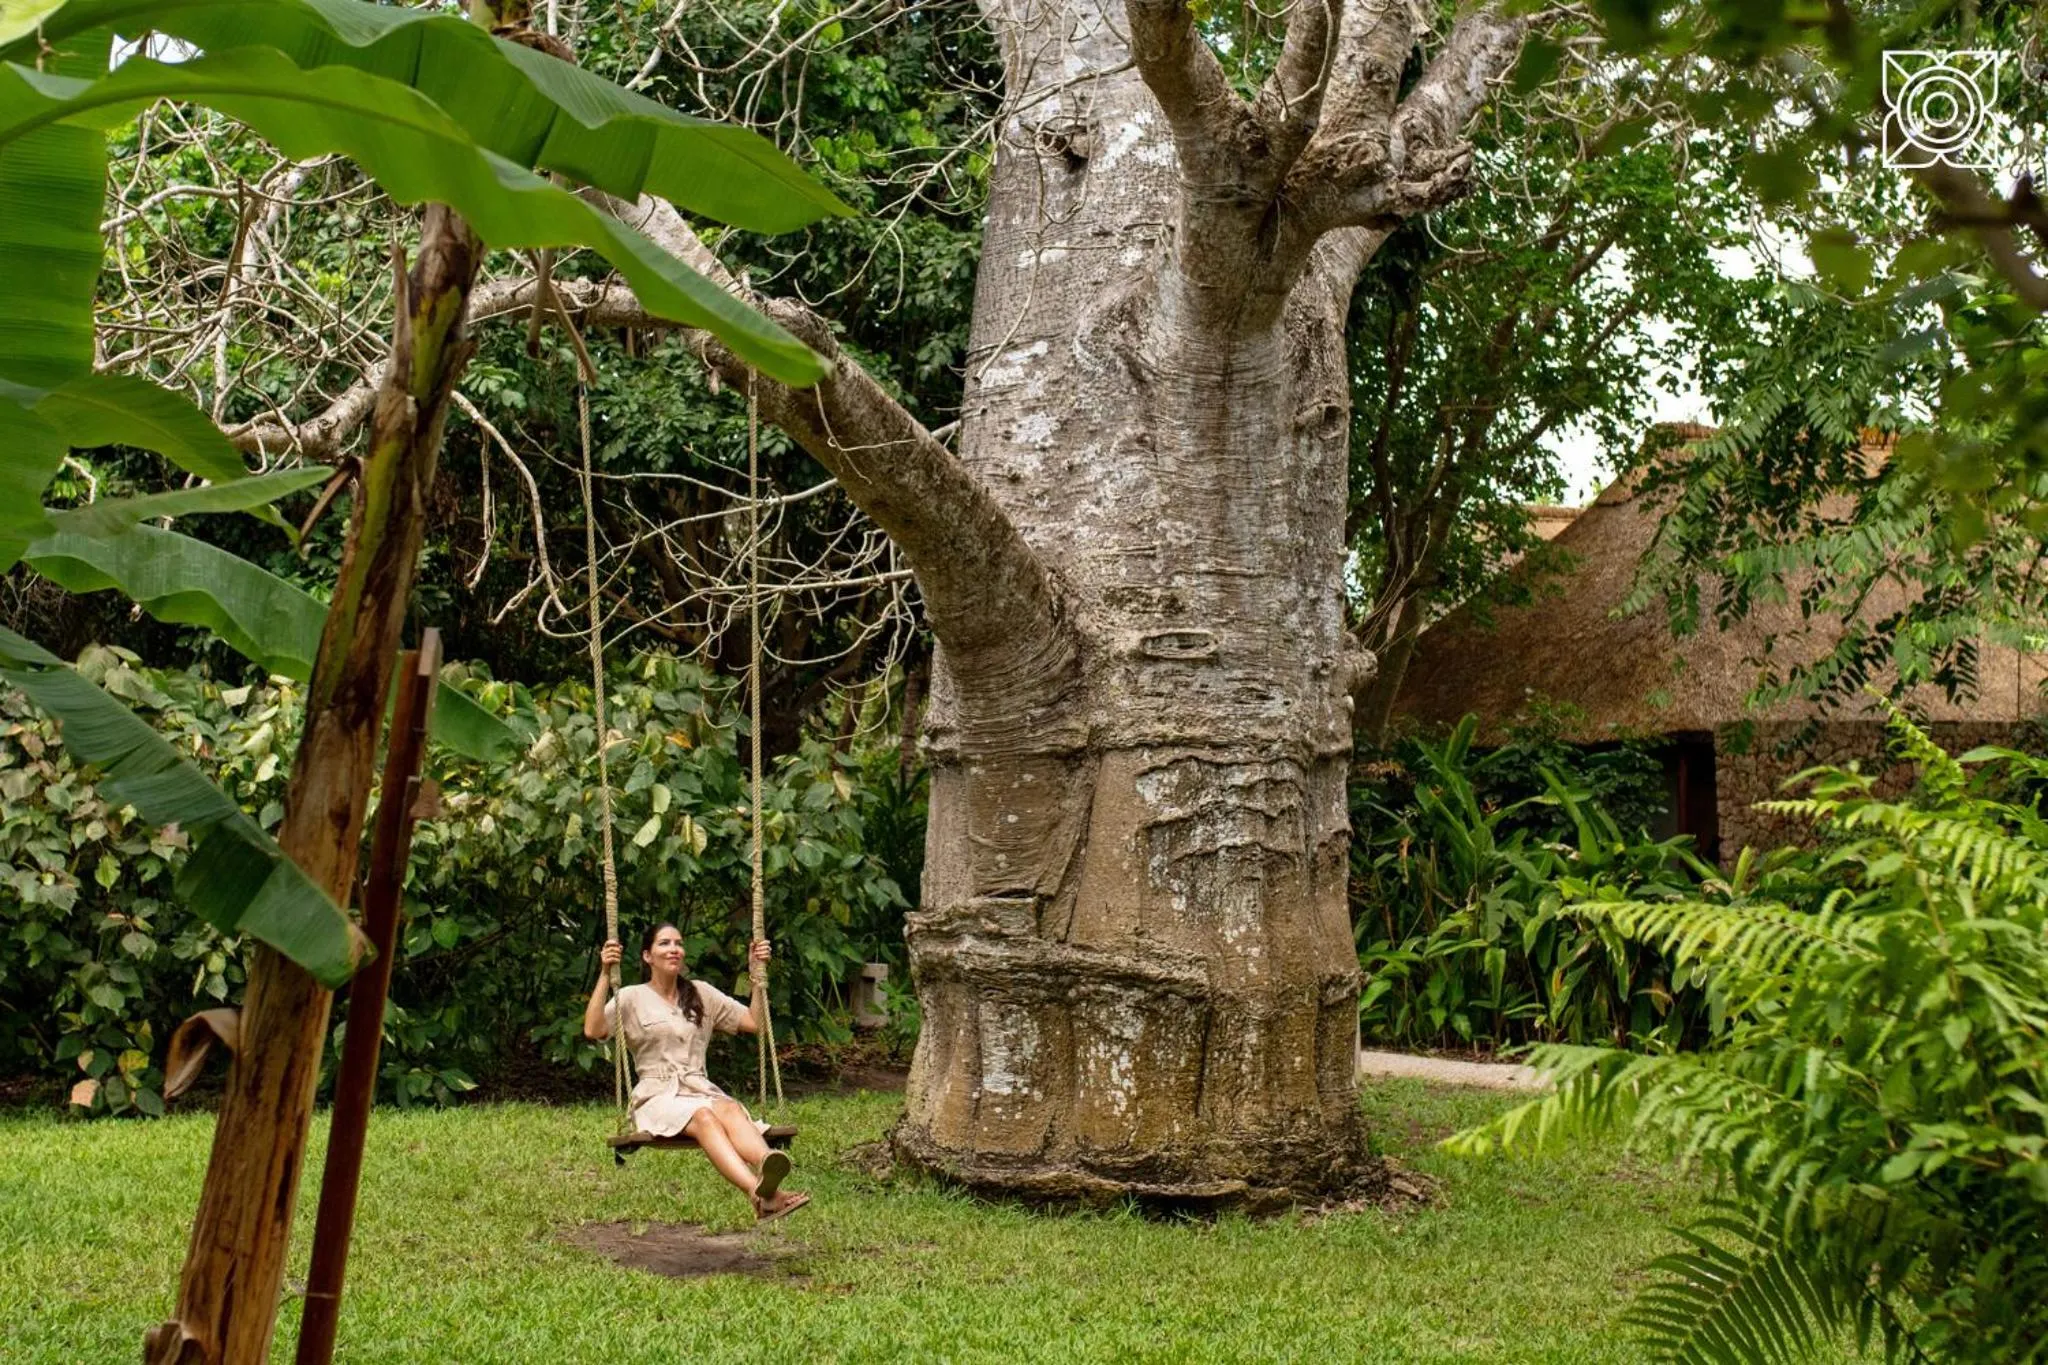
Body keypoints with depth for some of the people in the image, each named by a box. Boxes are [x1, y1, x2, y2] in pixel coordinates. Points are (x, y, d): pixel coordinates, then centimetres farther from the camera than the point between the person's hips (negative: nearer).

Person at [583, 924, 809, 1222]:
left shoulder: (701, 994, 22)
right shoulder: (632, 999, 11)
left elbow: (755, 1023, 17)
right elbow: (592, 1030, -8)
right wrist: (605, 974, -12)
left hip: (701, 1091, 4)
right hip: (657, 1097, -4)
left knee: (730, 1110, -35)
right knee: (703, 1117, -38)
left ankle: (765, 1168, -67)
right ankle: (758, 1193, -65)